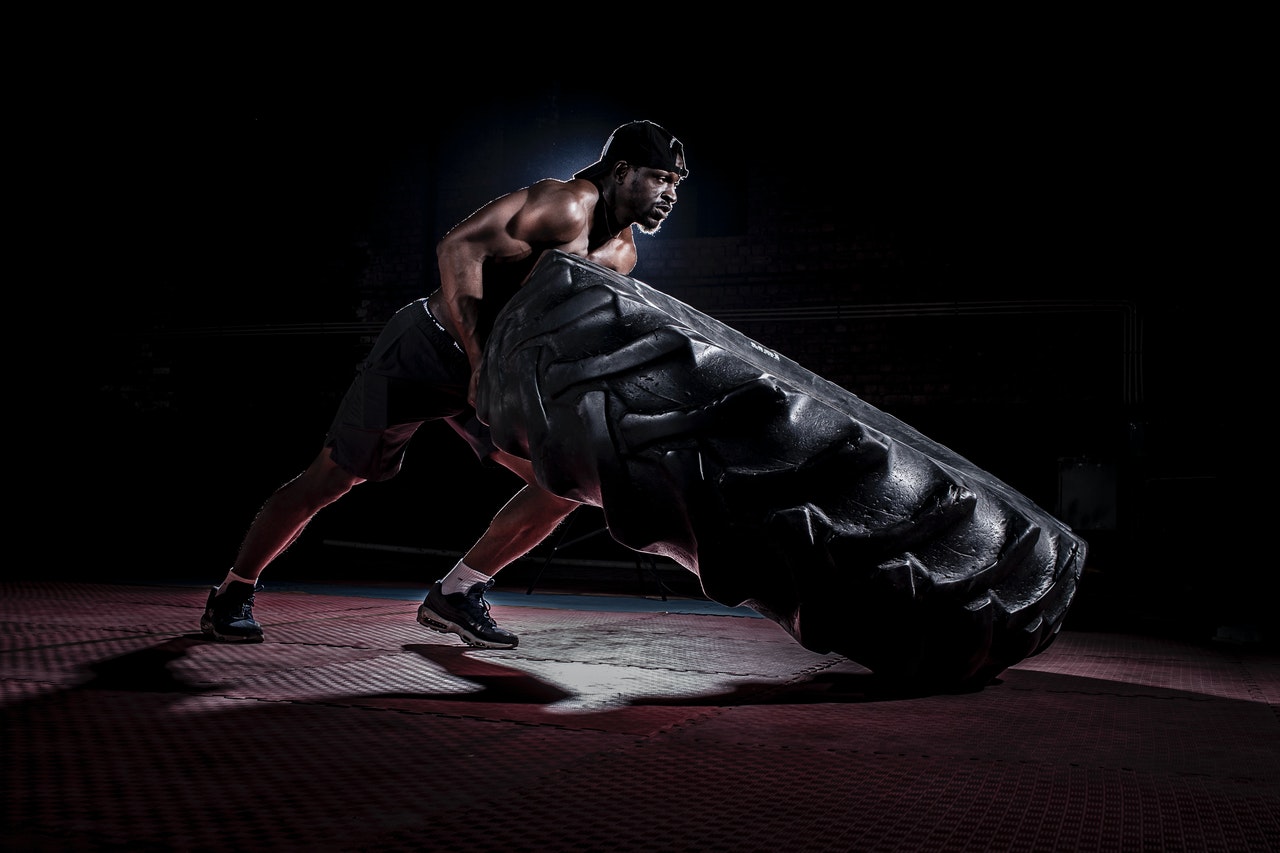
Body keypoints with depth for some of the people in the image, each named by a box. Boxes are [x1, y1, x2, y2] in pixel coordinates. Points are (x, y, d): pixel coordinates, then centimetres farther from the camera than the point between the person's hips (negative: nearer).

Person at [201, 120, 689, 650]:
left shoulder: (621, 254, 5)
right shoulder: (566, 203, -22)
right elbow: (458, 248, -31)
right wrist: (480, 361, -35)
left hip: (500, 370, 8)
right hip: (425, 348, -8)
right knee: (333, 478, -2)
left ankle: (456, 594, 7)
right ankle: (233, 594, 18)